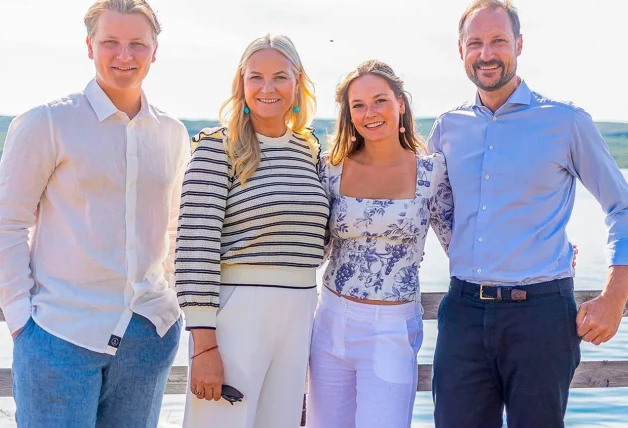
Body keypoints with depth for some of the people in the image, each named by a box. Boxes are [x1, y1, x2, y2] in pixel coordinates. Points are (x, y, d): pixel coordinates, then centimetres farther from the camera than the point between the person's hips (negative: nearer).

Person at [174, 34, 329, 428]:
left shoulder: (311, 149, 10)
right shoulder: (216, 147, -7)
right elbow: (196, 247, -12)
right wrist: (204, 343, -16)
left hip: (299, 316, 6)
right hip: (236, 311, -5)